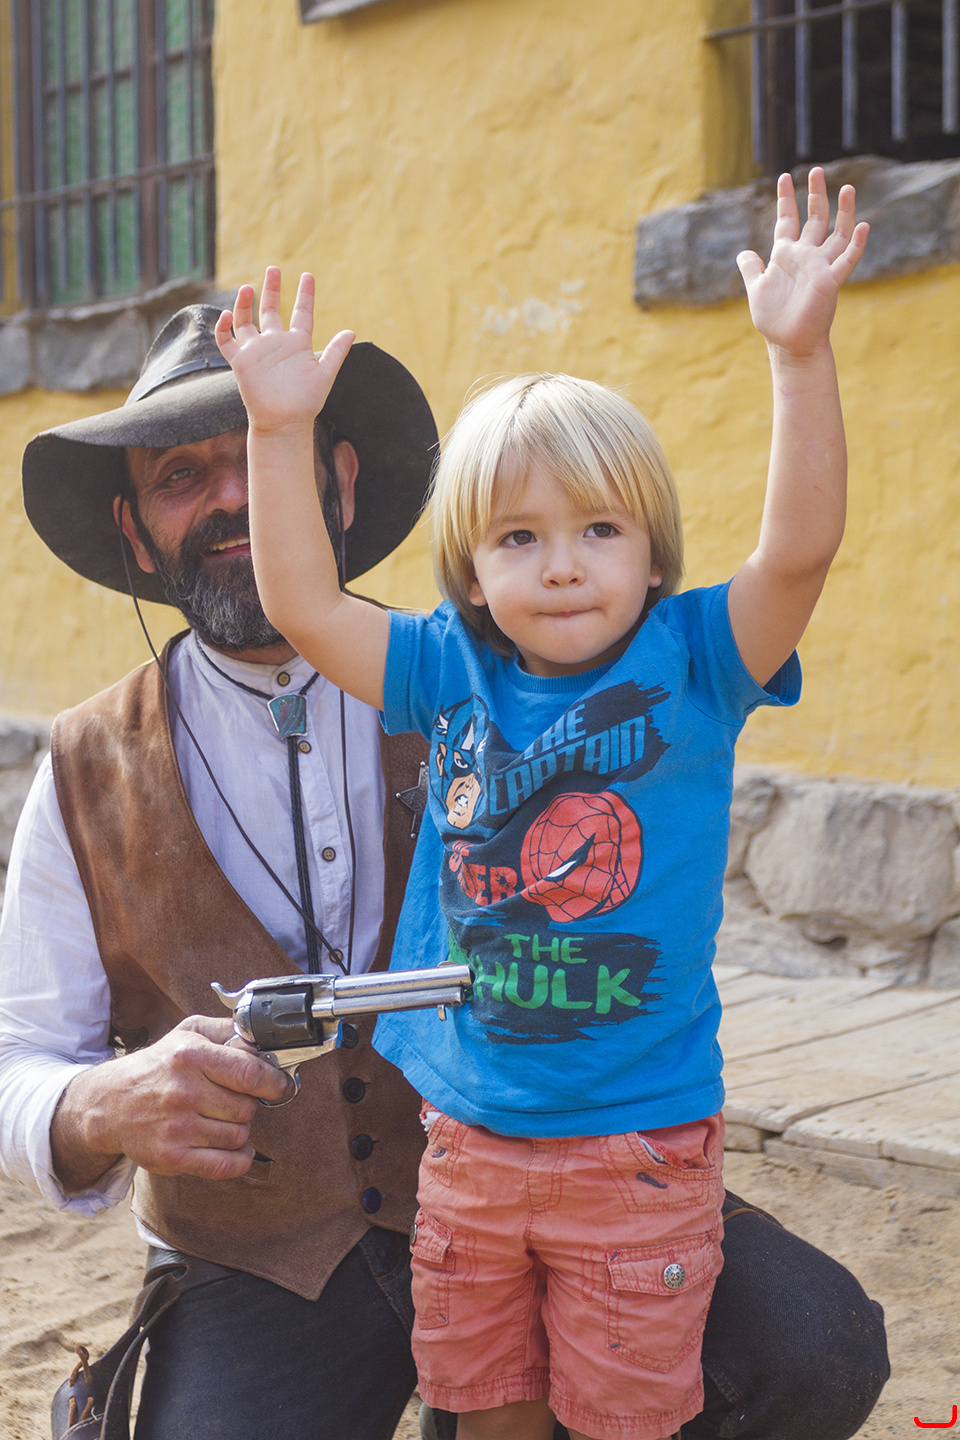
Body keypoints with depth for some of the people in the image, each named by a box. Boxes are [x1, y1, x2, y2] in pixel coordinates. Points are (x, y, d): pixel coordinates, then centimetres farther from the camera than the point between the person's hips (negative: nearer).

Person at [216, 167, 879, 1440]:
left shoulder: (691, 665, -9)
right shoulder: (456, 675, -1)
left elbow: (800, 546, -22)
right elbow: (304, 605, 0)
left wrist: (800, 354, -33)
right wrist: (281, 429, -8)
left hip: (639, 1150, -3)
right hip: (467, 1136, 3)